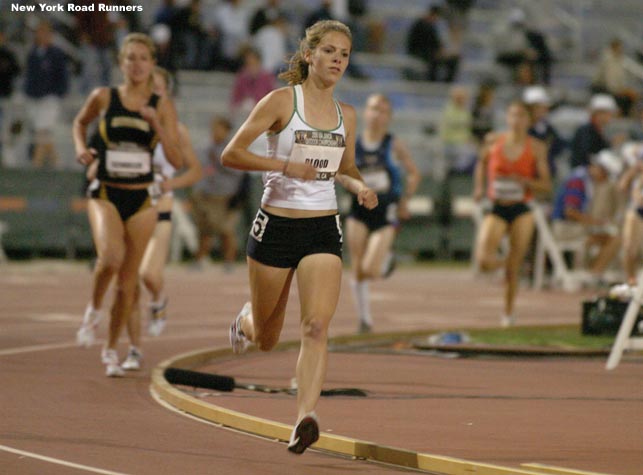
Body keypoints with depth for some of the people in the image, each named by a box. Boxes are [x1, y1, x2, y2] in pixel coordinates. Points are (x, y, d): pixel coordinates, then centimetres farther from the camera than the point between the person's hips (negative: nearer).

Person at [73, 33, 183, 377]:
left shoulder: (162, 107, 0)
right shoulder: (104, 98, -1)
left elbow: (177, 161, -4)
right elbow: (81, 122, 20)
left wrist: (156, 125, -16)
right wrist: (81, 148, 1)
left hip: (142, 200, 2)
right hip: (106, 194, -2)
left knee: (128, 280, 7)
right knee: (110, 257, -30)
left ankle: (111, 350, 24)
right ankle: (94, 310, -1)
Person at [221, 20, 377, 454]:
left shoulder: (346, 115, 8)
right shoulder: (282, 101, -7)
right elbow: (231, 154, -10)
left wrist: (361, 188, 1)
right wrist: (284, 165, -23)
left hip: (324, 230, 3)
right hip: (277, 225, -2)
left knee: (317, 325, -19)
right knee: (266, 340, 12)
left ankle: (306, 418, -26)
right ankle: (246, 319, 49)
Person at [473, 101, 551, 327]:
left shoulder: (536, 148, -1)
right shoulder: (493, 142, 2)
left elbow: (546, 185, 0)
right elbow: (482, 163, 22)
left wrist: (522, 181, -16)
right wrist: (479, 187, 7)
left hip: (521, 212, -1)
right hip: (497, 210, 1)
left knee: (514, 268, 0)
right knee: (483, 260, -17)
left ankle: (508, 312, 18)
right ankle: (503, 262, 20)